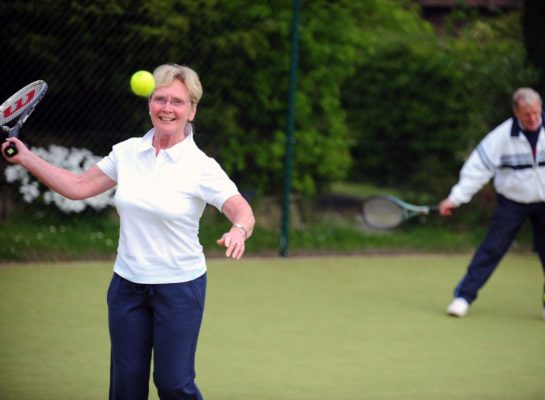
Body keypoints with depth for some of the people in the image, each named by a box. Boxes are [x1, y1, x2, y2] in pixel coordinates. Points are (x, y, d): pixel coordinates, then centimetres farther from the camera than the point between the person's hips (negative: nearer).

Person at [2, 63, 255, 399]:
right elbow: (79, 187, 10)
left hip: (179, 286, -4)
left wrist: (239, 230, -40)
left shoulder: (202, 167, -12)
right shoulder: (127, 152, 2)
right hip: (127, 283, 4)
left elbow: (243, 212, -17)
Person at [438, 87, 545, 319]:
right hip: (512, 202, -1)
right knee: (491, 249, -3)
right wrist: (456, 198, -19)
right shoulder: (502, 135, -16)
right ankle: (463, 297, 4)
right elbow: (478, 167, -15)